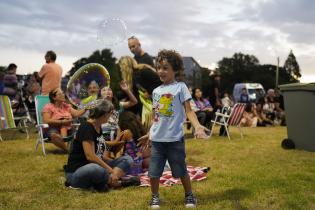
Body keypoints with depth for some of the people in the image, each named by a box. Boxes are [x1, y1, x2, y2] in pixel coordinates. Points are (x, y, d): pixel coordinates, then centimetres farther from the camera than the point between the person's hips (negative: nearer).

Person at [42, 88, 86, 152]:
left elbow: (76, 113, 0)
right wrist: (62, 121, -19)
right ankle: (68, 150, -23)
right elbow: (46, 121, -16)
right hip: (53, 129, -5)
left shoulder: (66, 106, 13)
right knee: (55, 136, -39)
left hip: (66, 129, 5)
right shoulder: (48, 107, -4)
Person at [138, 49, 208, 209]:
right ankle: (155, 197, 28)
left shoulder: (180, 87, -5)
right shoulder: (156, 91, 11)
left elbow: (188, 111, -9)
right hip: (157, 139, 5)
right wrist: (149, 134, 20)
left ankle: (189, 195, 30)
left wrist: (197, 126, -25)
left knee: (181, 171, 9)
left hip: (175, 139, -4)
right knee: (153, 172, 8)